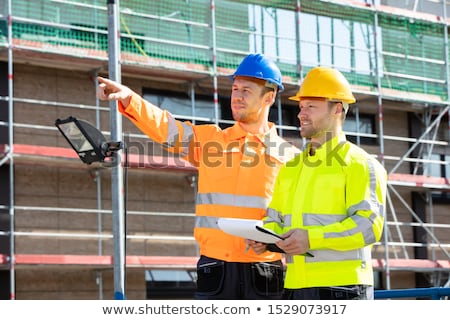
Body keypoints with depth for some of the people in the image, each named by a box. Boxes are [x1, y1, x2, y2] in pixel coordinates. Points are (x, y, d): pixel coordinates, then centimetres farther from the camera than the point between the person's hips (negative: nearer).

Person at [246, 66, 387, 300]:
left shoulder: (360, 164, -3)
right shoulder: (291, 168, 20)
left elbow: (368, 224, -15)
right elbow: (276, 219, 18)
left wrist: (312, 238, -25)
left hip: (341, 287, -7)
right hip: (295, 287, 7)